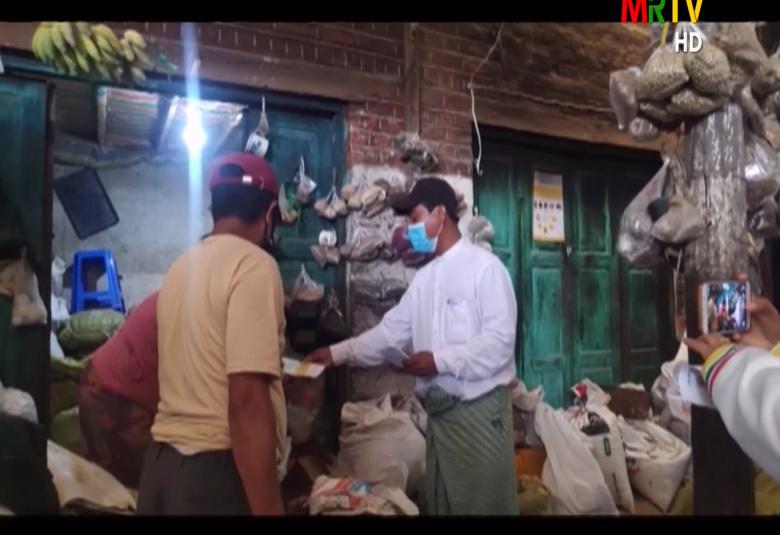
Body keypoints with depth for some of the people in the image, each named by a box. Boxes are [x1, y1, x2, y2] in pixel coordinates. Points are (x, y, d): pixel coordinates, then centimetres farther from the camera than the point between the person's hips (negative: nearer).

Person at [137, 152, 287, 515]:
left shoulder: (180, 267, 10)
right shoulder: (252, 264, -14)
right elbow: (247, 400, -23)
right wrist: (269, 508, -22)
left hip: (161, 463, 8)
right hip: (217, 470, -8)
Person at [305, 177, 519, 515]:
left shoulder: (485, 266, -11)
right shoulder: (424, 277, 12)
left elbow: (500, 339, -17)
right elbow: (392, 331, 12)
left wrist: (439, 360, -18)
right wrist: (338, 353, 5)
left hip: (480, 409, -7)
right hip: (439, 411, 7)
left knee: (486, 502, 4)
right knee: (440, 502, 15)